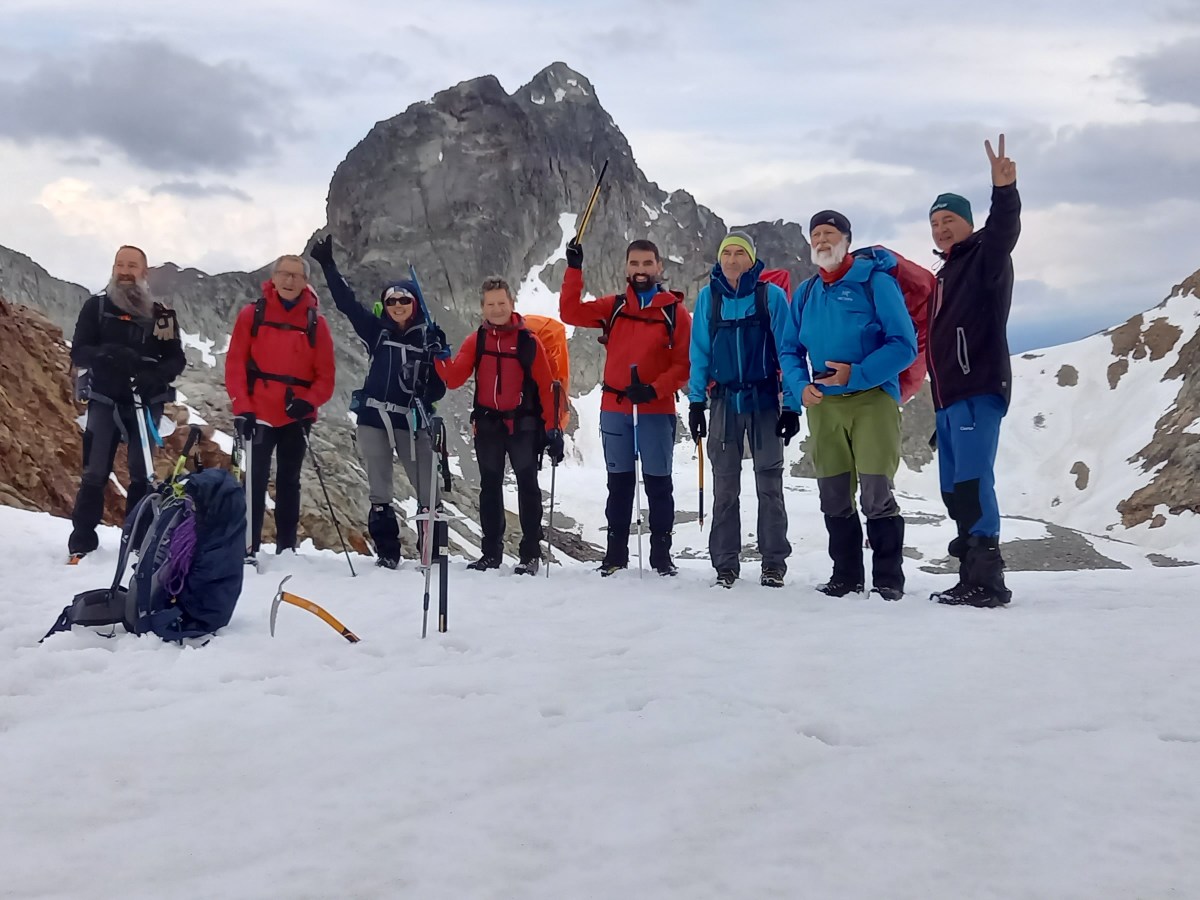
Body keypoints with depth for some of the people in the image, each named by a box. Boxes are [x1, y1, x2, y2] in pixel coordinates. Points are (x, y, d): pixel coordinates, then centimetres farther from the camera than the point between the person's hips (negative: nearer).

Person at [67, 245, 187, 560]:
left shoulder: (161, 313, 2)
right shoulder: (96, 306, 1)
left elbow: (177, 359, 1)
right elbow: (78, 352, -4)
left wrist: (155, 374, -21)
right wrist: (107, 353, -26)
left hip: (146, 403, 1)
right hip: (104, 401, -1)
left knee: (142, 474, 5)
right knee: (95, 473, -3)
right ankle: (81, 544, 3)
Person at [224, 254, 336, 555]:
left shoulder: (315, 321, 2)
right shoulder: (253, 313, 0)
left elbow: (326, 374, 2)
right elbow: (235, 364, -1)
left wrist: (308, 402, -15)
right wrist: (242, 408, -10)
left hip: (297, 418, 1)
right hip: (259, 415, -1)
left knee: (289, 483, 10)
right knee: (254, 482, 0)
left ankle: (286, 548, 17)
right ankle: (248, 547, 5)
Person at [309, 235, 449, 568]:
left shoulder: (430, 337, 3)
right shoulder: (376, 330, 8)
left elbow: (440, 384, 4)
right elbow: (347, 302, 6)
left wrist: (424, 395, -16)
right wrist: (328, 265, 3)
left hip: (412, 421, -2)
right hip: (373, 418, 2)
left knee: (427, 488, -6)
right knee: (379, 489, 5)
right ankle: (386, 551, 12)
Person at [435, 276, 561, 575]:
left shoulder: (528, 341, -3)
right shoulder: (475, 341, 6)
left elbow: (546, 385, -4)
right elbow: (454, 378, -2)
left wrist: (553, 428, -8)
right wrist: (441, 358, -22)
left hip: (522, 424, -3)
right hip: (488, 424, 4)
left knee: (527, 485, -1)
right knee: (490, 486, 11)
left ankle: (530, 553, 5)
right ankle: (491, 552, 21)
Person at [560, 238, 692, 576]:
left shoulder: (676, 312, 0)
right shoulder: (613, 307, 8)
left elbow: (685, 364, -4)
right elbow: (570, 312, 0)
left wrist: (654, 389, -17)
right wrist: (574, 268, -7)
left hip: (657, 411, -2)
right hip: (615, 410, 2)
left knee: (658, 484, 3)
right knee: (619, 483, 9)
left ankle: (661, 555, 12)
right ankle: (616, 554, 17)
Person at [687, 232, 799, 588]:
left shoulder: (772, 296, -3)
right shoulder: (708, 297, 4)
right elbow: (699, 353, 6)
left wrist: (792, 404, -6)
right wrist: (697, 401, 1)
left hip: (764, 399, -2)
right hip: (724, 400, 2)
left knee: (769, 483, 2)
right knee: (724, 486, 5)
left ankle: (774, 563, 10)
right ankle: (725, 564, 12)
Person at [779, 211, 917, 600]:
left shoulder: (876, 282, -4)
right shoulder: (805, 293, 13)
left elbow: (904, 344, -9)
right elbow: (789, 350, 16)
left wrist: (856, 375, -18)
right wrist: (801, 385, -4)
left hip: (872, 398, -5)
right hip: (822, 404, 5)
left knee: (876, 493, -10)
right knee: (833, 497, 8)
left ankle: (889, 579, 2)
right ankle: (846, 576, 20)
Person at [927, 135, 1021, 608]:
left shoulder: (986, 259, 2)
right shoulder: (946, 275, 24)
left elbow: (1004, 230, -22)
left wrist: (1004, 190, -41)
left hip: (979, 391, -9)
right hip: (948, 397, 9)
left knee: (972, 482, -17)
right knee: (954, 488, 7)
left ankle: (988, 581, -17)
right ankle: (973, 578, 11)